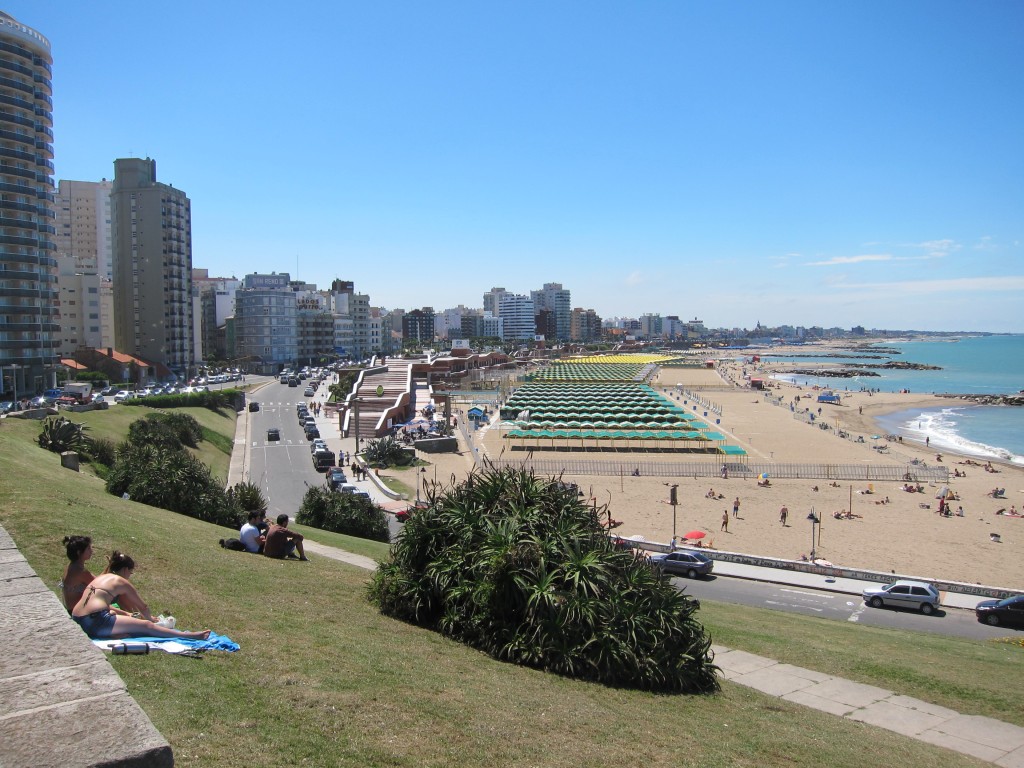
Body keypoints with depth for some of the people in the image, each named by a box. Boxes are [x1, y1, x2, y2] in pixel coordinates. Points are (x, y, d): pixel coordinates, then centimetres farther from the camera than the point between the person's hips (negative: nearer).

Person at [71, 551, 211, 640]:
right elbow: (143, 607, 12)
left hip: (78, 621, 8)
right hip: (96, 621, -8)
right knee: (146, 626, -5)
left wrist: (126, 614, 40)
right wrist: (149, 618, 31)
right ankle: (191, 636, -6)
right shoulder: (122, 582, 3)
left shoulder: (100, 577, 24)